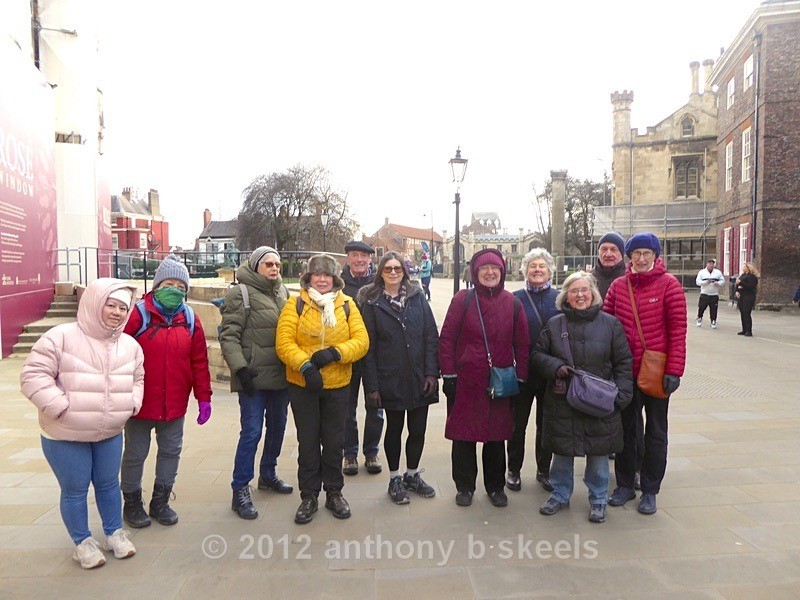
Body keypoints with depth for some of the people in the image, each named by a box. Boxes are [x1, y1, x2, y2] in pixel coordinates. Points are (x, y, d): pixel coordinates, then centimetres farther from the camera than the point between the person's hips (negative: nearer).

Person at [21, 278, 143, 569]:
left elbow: (137, 379, 16)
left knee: (109, 484, 17)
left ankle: (114, 532, 37)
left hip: (110, 434, 5)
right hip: (65, 436, -4)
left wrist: (131, 404, 0)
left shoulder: (130, 345, 1)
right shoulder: (61, 337, -16)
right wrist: (61, 407, -21)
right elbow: (34, 375, -17)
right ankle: (82, 542, 29)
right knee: (75, 490, 9)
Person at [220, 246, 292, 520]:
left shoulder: (283, 292, 12)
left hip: (281, 375, 7)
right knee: (252, 432, -4)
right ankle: (240, 490, 9)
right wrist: (240, 368, -21)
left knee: (277, 426, 17)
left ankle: (268, 474, 37)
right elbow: (229, 336, -13)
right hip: (254, 377, -7)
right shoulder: (241, 294, -8)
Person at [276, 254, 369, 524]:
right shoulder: (296, 304, -4)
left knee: (334, 441, 13)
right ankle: (309, 496, 26)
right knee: (308, 442, 10)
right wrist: (305, 366, -25)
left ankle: (334, 492, 31)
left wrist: (335, 353, -22)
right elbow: (284, 342, -12)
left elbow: (361, 340, -7)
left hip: (338, 385, 1)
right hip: (303, 384, -1)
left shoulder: (347, 305, 1)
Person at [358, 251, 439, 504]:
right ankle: (394, 479, 30)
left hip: (419, 378, 2)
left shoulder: (417, 297, 5)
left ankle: (412, 475, 33)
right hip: (390, 380, -2)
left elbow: (431, 336, 2)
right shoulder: (372, 303, -1)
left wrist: (432, 373, -6)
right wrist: (372, 385, -7)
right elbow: (369, 346, -3)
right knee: (394, 429, 12)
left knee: (418, 429, 10)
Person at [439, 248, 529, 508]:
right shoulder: (463, 299, -5)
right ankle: (464, 486, 26)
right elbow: (446, 338, -4)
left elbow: (522, 344, 6)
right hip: (465, 381, -1)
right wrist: (448, 376, -7)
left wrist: (520, 378, 3)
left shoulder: (512, 303, 2)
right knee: (463, 435, 8)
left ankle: (495, 486, 30)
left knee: (497, 435, 12)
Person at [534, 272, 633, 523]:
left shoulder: (610, 323, 0)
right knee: (562, 451, 12)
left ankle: (598, 501, 29)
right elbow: (539, 354, 9)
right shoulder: (554, 324, 3)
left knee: (598, 453, 9)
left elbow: (624, 362, 1)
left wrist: (621, 395, -7)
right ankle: (560, 495, 32)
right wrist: (556, 367, -10)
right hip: (561, 401, 1)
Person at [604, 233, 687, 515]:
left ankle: (650, 490, 26)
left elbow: (678, 330, -10)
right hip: (624, 372, 3)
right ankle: (625, 484, 30)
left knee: (655, 432, 11)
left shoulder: (669, 284, -7)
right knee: (625, 428, 14)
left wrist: (674, 370, -14)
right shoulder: (618, 286, 2)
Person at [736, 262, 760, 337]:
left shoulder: (752, 276, -7)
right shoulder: (742, 275, 18)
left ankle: (749, 331, -6)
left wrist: (741, 283, -20)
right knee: (742, 313, 8)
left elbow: (750, 286, -19)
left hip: (748, 297, -8)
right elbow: (737, 284, 17)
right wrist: (737, 291, 0)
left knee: (747, 314, -10)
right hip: (741, 297, 8)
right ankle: (744, 330, 15)